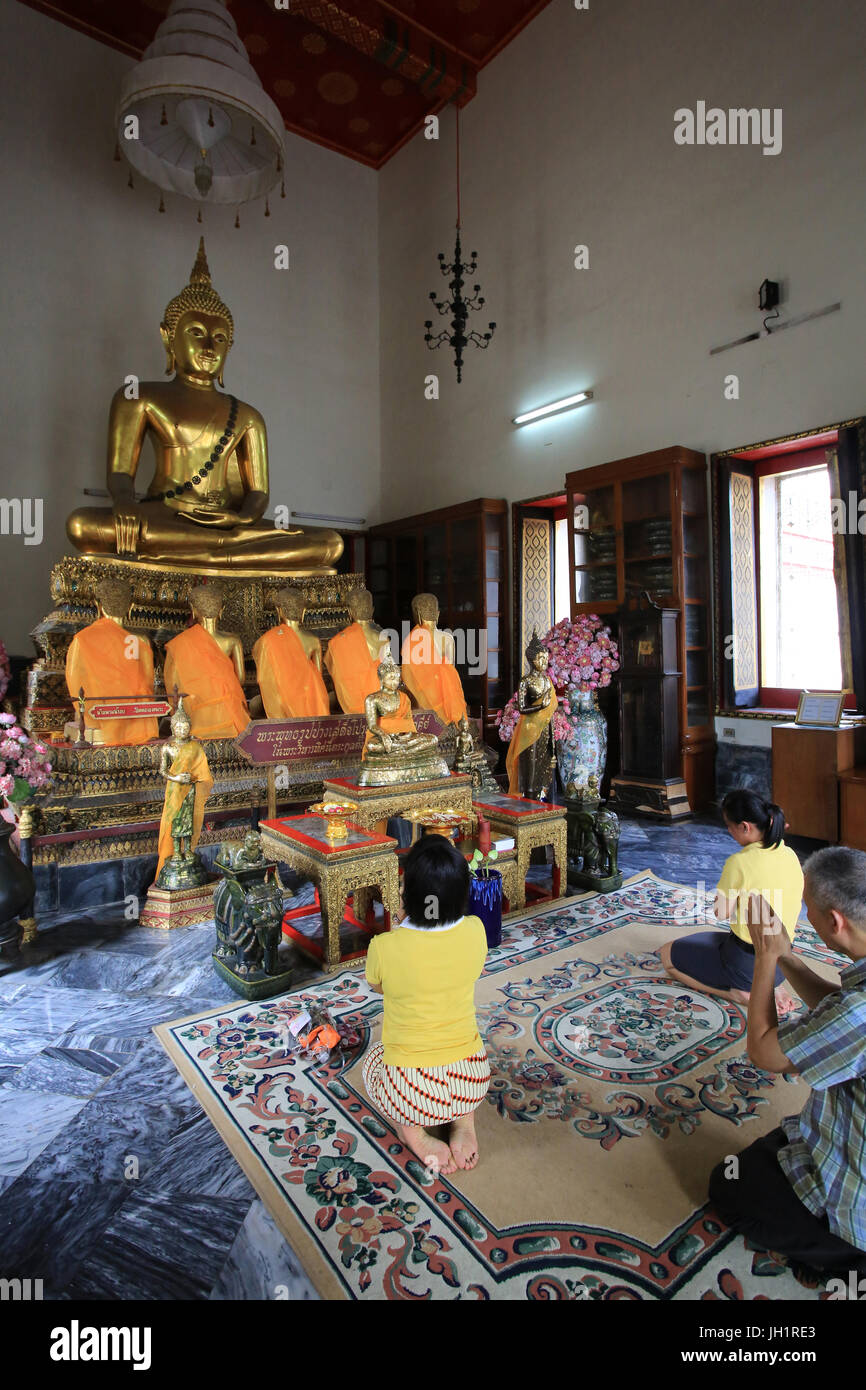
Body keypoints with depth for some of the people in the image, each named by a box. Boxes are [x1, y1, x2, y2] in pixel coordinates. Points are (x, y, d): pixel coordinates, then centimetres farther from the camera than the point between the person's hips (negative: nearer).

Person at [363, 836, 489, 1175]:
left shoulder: (385, 947, -22)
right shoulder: (475, 932, -13)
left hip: (410, 1095, -2)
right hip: (473, 1085, 3)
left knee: (374, 1058, 32)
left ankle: (412, 1131, 9)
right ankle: (464, 1122, 15)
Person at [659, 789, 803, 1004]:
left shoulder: (739, 863, -25)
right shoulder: (790, 855, -4)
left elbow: (722, 913, -15)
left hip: (747, 967, -7)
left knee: (667, 954, 11)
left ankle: (738, 993, -2)